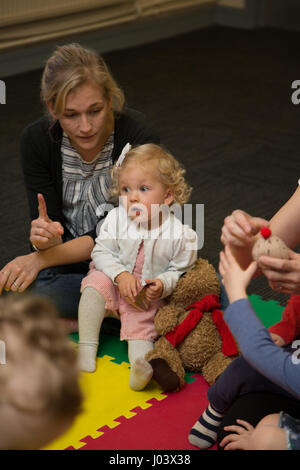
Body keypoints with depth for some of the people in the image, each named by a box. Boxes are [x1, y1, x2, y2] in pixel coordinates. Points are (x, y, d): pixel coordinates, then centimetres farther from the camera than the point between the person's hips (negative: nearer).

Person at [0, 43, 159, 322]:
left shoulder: (139, 139, -20)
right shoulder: (36, 140, -11)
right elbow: (54, 228, -10)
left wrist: (40, 259, -30)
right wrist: (47, 239, -36)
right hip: (67, 260, 3)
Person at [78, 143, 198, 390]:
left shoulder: (180, 234, -19)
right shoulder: (116, 219, -14)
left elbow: (180, 270, -9)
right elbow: (102, 252, -8)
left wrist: (163, 285, -29)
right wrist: (120, 275, -25)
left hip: (148, 295, -1)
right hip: (115, 280, 1)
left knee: (141, 320, -23)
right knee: (97, 282, -25)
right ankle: (86, 348, -21)